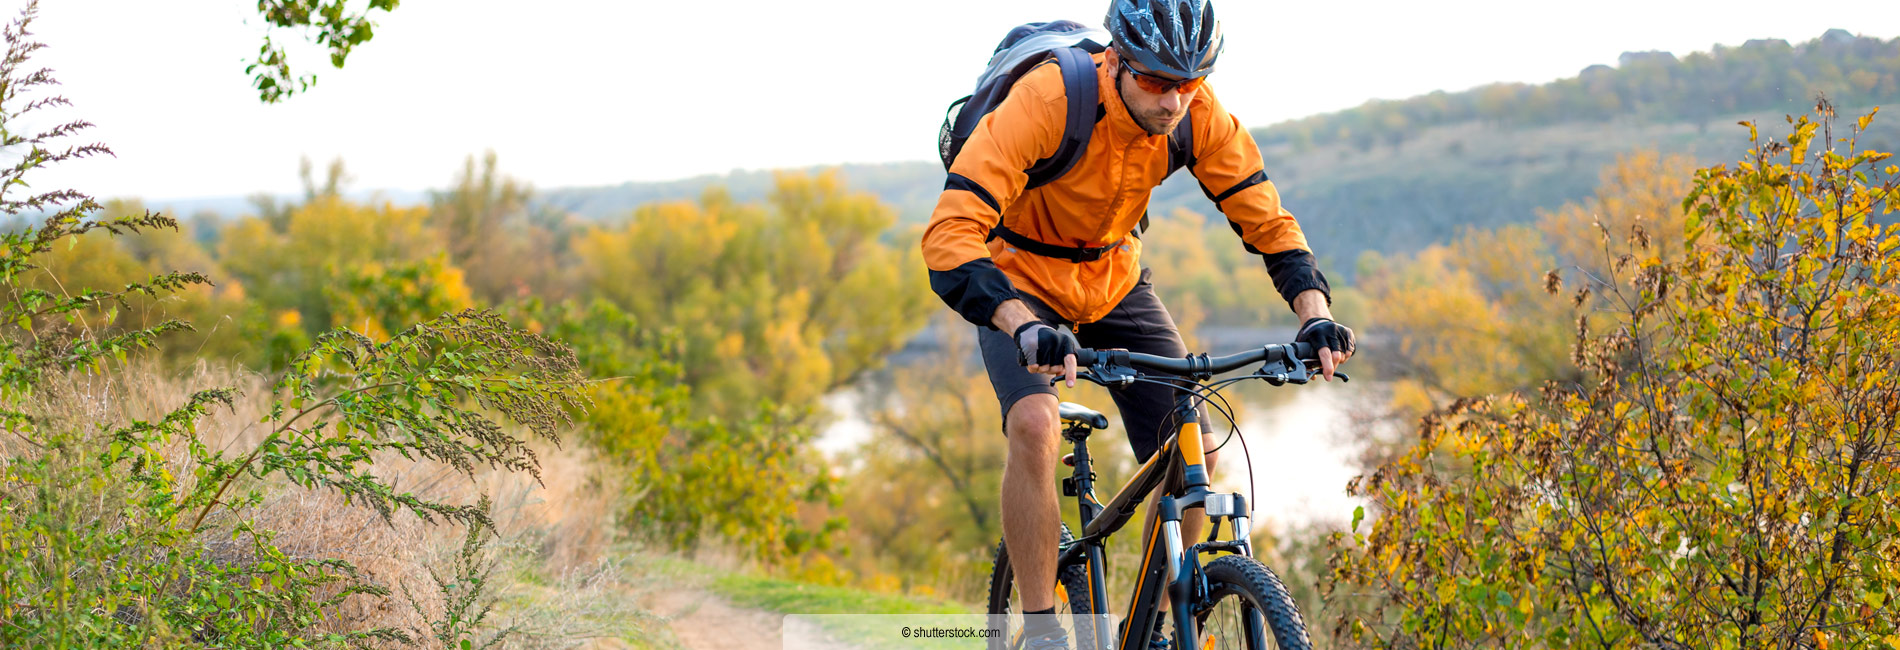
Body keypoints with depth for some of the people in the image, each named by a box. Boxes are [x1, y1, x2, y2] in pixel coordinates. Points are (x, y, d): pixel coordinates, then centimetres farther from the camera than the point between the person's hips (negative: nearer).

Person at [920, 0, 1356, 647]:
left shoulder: (1198, 115, -20)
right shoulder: (1045, 101, -34)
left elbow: (1267, 221, -11)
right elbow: (949, 235, -41)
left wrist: (1316, 315, -29)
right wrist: (1026, 329, -55)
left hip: (1114, 283, 5)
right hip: (1019, 283, -4)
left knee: (1194, 454, -8)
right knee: (1036, 428, -31)